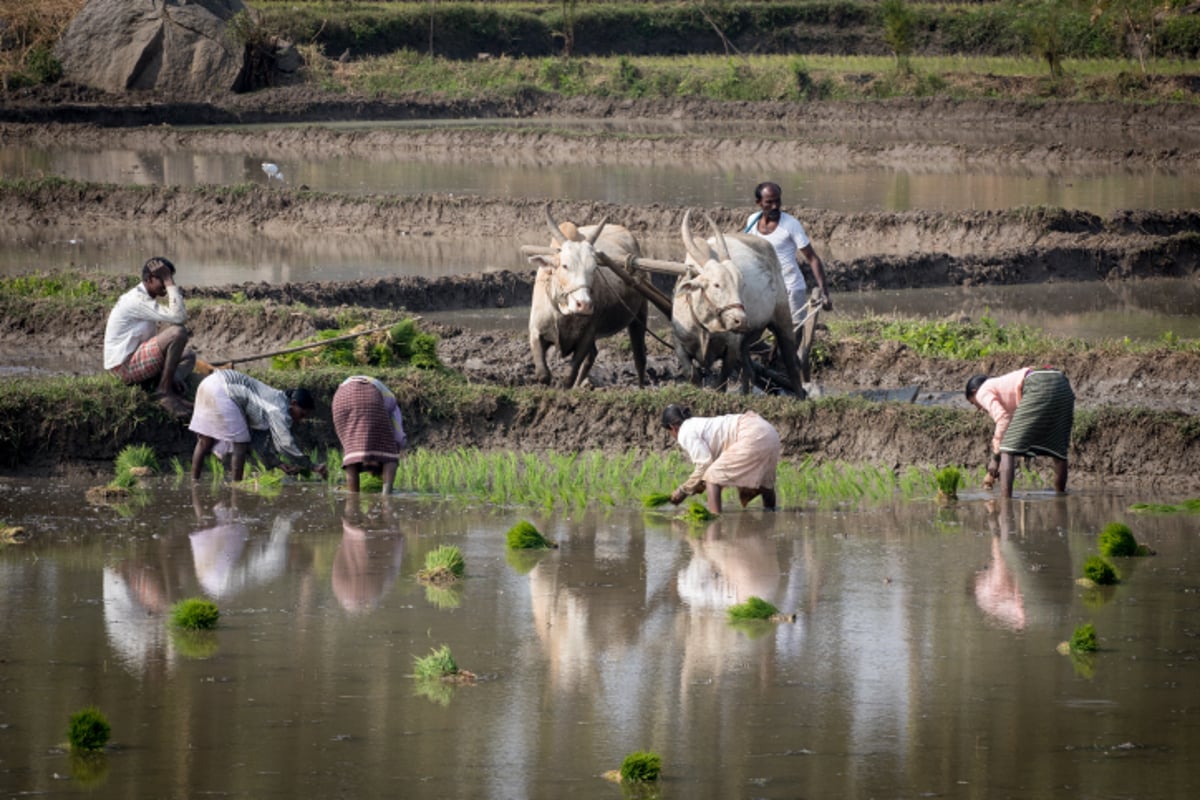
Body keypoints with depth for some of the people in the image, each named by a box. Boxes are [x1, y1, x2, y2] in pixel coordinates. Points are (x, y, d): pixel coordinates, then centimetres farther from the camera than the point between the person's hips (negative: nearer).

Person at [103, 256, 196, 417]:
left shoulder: (144, 299, 15)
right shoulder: (138, 300, -18)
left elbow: (152, 340, 19)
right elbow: (179, 317, -27)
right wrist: (169, 282, -20)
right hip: (125, 366, -11)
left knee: (189, 357, 20)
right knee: (178, 332, -26)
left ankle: (172, 391, -8)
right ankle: (165, 391, -18)